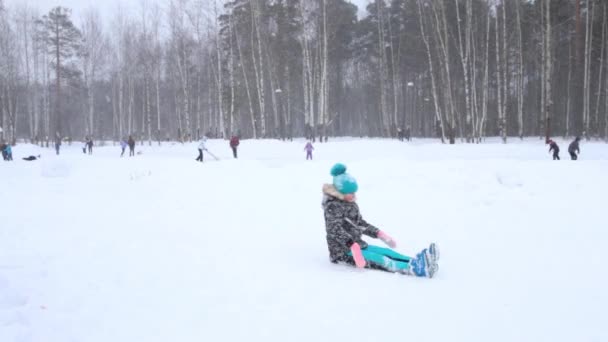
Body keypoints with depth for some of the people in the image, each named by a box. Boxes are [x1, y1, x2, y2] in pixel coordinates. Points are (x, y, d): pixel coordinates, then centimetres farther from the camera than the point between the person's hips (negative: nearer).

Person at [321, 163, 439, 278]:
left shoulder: (351, 204, 14)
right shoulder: (333, 206, -17)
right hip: (343, 251, -9)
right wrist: (352, 245, -43)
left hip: (357, 244, 9)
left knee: (387, 252, -11)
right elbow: (335, 230, -31)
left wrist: (378, 234, 18)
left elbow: (360, 223, 26)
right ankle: (415, 268, -44)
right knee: (380, 260, -26)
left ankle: (420, 261, -28)